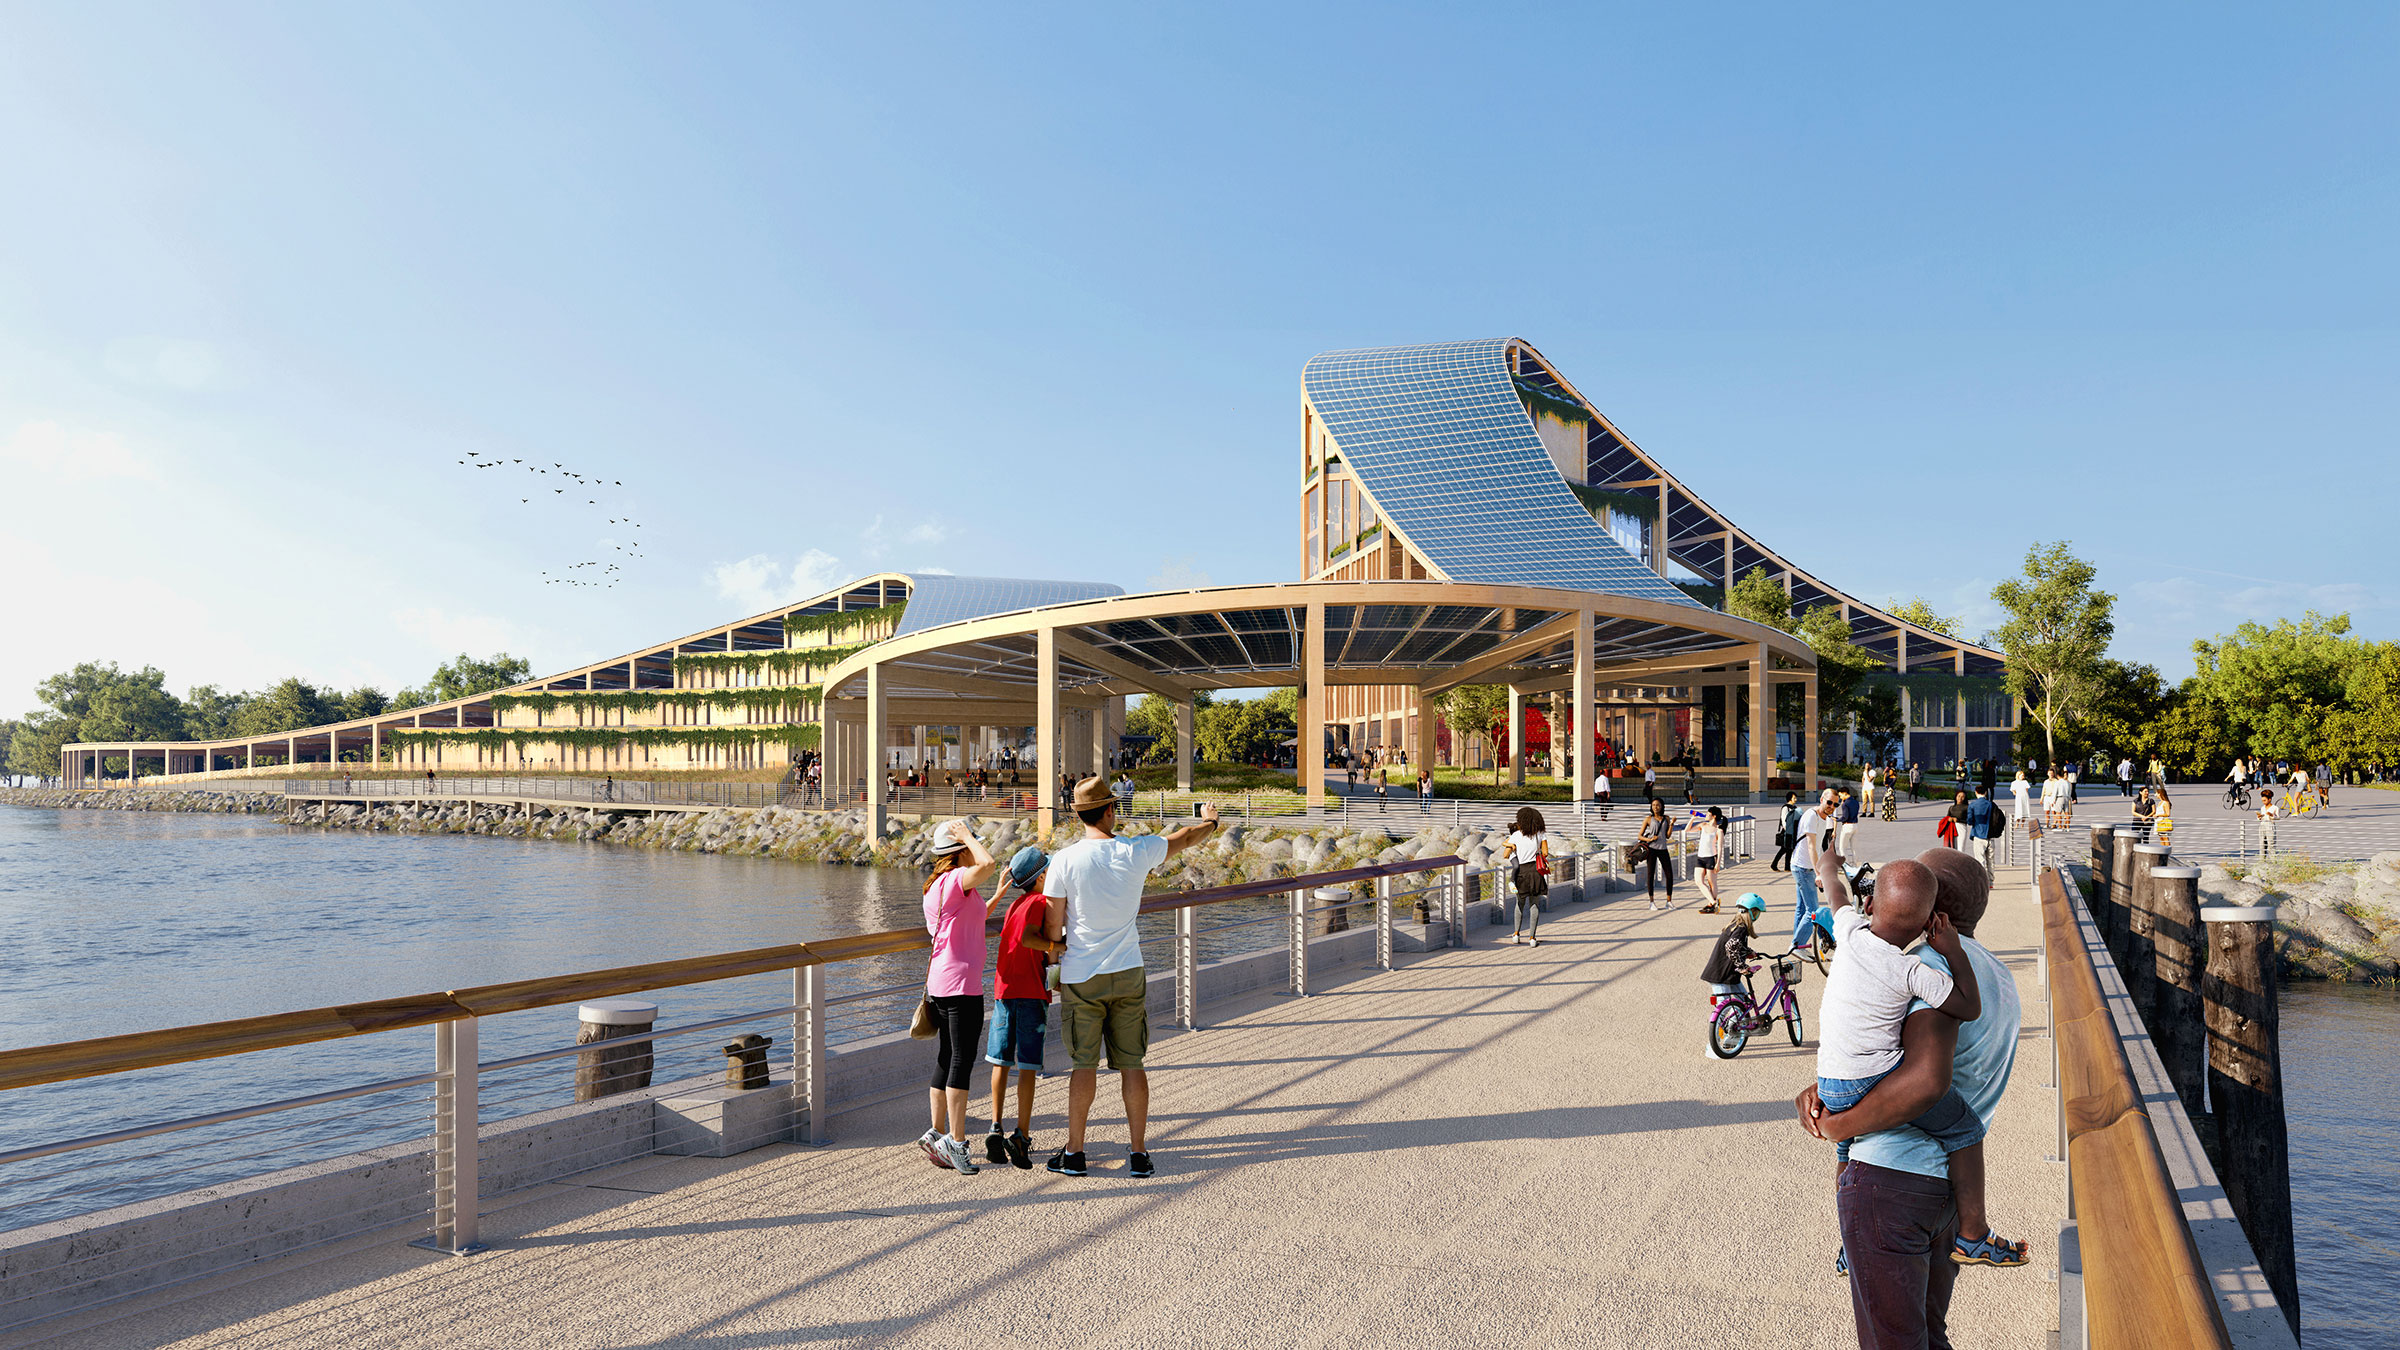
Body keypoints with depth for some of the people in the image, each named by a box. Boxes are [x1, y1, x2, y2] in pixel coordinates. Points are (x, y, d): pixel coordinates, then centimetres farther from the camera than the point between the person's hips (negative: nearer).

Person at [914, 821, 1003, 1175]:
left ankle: (937, 1133, 19)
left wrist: (998, 896, 28)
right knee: (962, 1059, -6)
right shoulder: (956, 879, -12)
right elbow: (988, 863, -33)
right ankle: (956, 1140, -5)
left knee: (947, 1058, 14)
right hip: (962, 982, -10)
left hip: (939, 983, 10)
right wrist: (966, 836, -16)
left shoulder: (934, 886, 17)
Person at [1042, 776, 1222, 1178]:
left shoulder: (1065, 861, -11)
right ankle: (1139, 1154, 12)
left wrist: (1055, 945, 15)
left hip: (1081, 977, -1)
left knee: (1084, 1064, 6)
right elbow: (1185, 838, 14)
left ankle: (1074, 1152, 13)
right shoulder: (1137, 852, -5)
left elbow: (1052, 929, -8)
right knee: (1131, 1064, 7)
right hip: (1128, 974, 2)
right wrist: (1209, 820, 35)